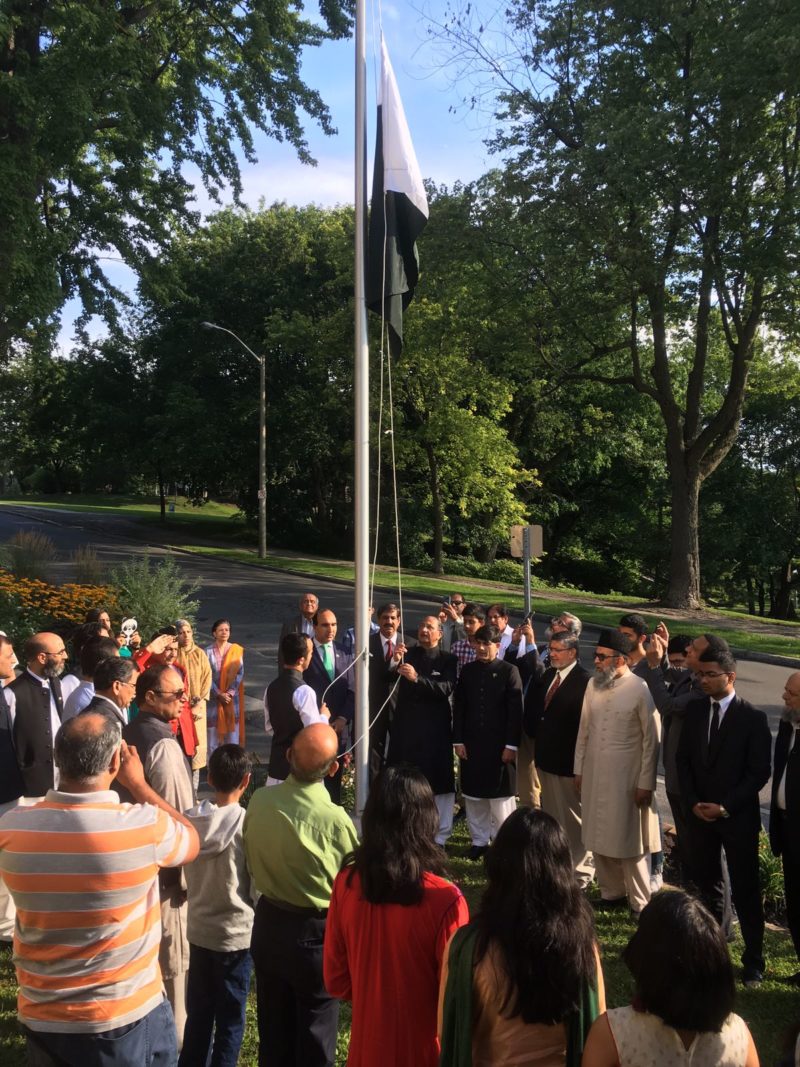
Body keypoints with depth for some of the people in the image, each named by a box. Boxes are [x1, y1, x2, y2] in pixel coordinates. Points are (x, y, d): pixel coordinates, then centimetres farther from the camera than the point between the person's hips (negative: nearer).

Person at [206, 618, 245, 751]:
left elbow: (240, 673, 0)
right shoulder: (208, 652, -1)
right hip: (214, 697, -1)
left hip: (232, 697, 1)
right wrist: (219, 694, -12)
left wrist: (230, 692, -10)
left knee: (233, 731, 0)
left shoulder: (236, 650, 2)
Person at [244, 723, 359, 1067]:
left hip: (268, 923, 5)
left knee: (273, 1028, 23)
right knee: (315, 1037, 16)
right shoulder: (335, 819, -28)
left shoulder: (258, 800, -14)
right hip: (315, 933, -4)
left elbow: (251, 862, 2)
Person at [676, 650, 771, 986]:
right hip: (699, 813, 4)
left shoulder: (753, 718, -11)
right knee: (706, 882, 15)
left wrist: (725, 806, -15)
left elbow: (760, 772, -11)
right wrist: (693, 802, -5)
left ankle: (753, 959, 16)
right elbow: (683, 759, 6)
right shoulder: (694, 710, 3)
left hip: (738, 817, -4)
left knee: (745, 889, 4)